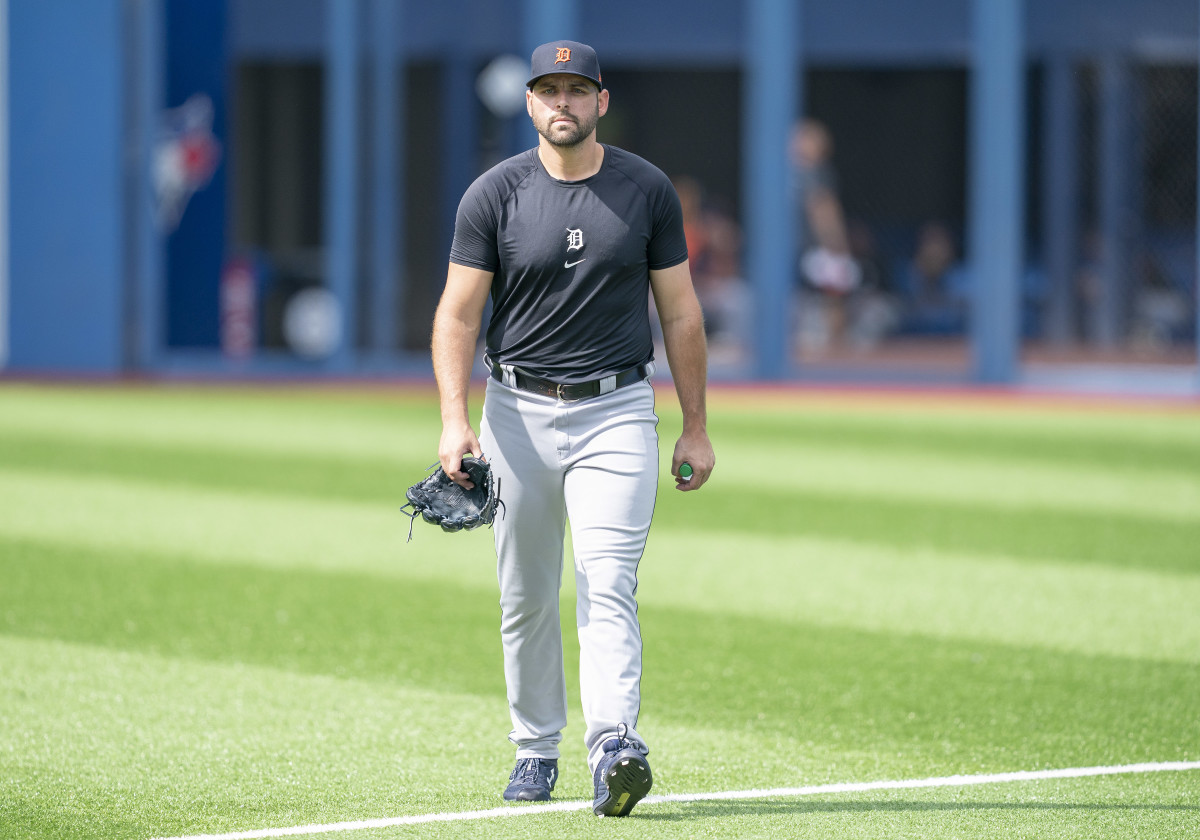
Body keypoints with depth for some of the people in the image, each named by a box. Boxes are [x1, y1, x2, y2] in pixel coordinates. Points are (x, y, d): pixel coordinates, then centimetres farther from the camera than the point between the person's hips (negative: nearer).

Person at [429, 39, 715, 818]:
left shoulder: (648, 189, 1)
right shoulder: (494, 194, -1)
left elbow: (680, 310, 6)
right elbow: (459, 313, -2)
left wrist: (696, 427, 5)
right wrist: (455, 419, -15)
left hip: (617, 411, -1)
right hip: (518, 412, 1)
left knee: (608, 586, -15)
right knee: (525, 598, 9)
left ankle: (615, 748, -27)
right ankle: (536, 749, 22)